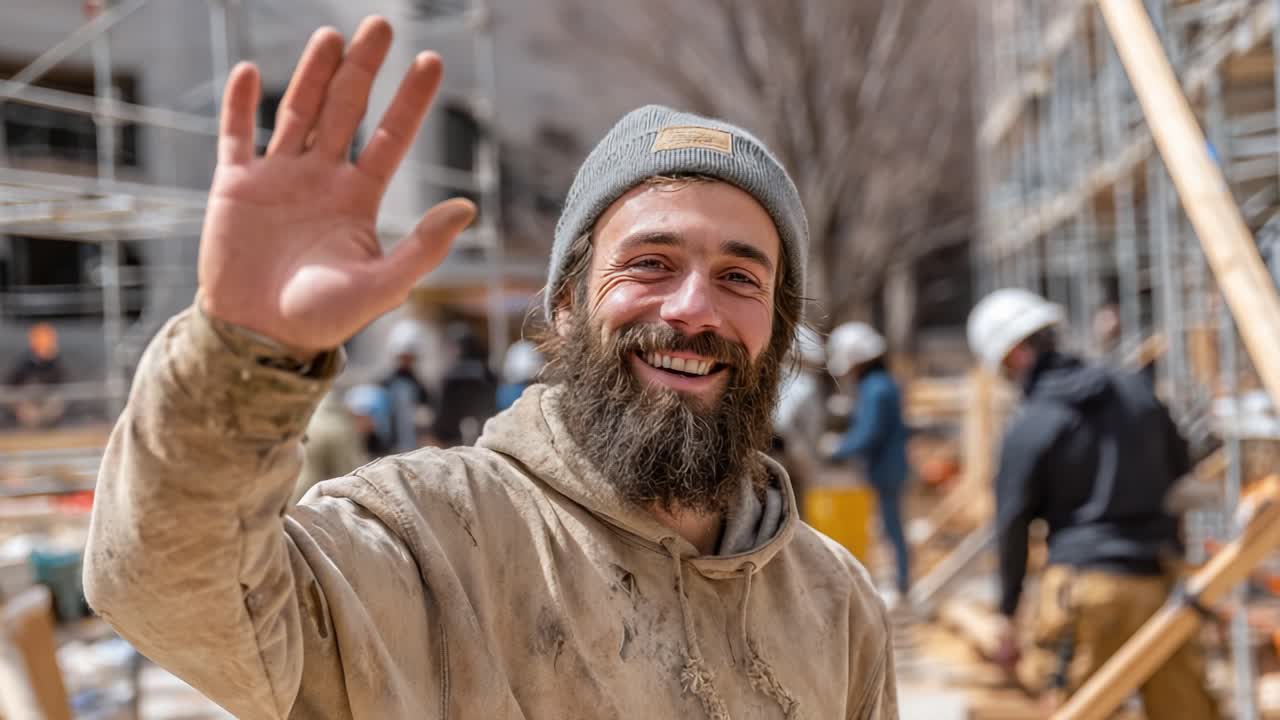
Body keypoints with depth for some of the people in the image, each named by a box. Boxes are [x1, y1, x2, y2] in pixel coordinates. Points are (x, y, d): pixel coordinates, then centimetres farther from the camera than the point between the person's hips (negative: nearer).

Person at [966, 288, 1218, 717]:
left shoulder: (1029, 428, -8)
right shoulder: (1135, 390, 7)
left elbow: (1012, 526, -4)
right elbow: (1180, 477, 15)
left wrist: (1008, 613, 6)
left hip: (1091, 585, -5)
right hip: (1161, 576, 5)